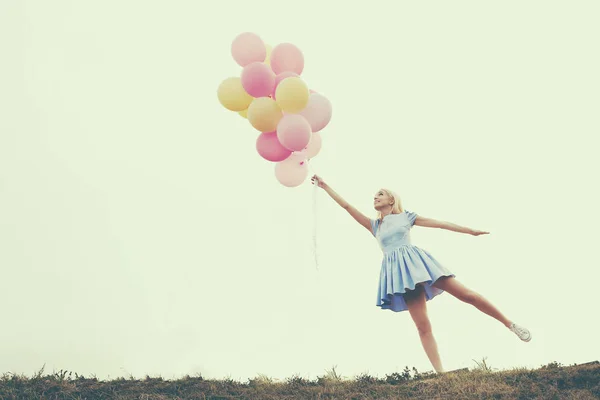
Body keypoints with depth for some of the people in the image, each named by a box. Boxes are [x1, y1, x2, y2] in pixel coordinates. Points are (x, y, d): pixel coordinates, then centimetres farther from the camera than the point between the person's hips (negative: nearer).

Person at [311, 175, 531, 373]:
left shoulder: (405, 216, 14)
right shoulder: (374, 225, 20)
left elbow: (439, 223, 13)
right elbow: (346, 206, 18)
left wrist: (470, 230, 12)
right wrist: (324, 186, 16)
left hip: (416, 262, -1)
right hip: (399, 271, 2)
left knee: (465, 294, -9)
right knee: (423, 326, -9)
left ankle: (510, 324, 5)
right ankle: (440, 374, -15)